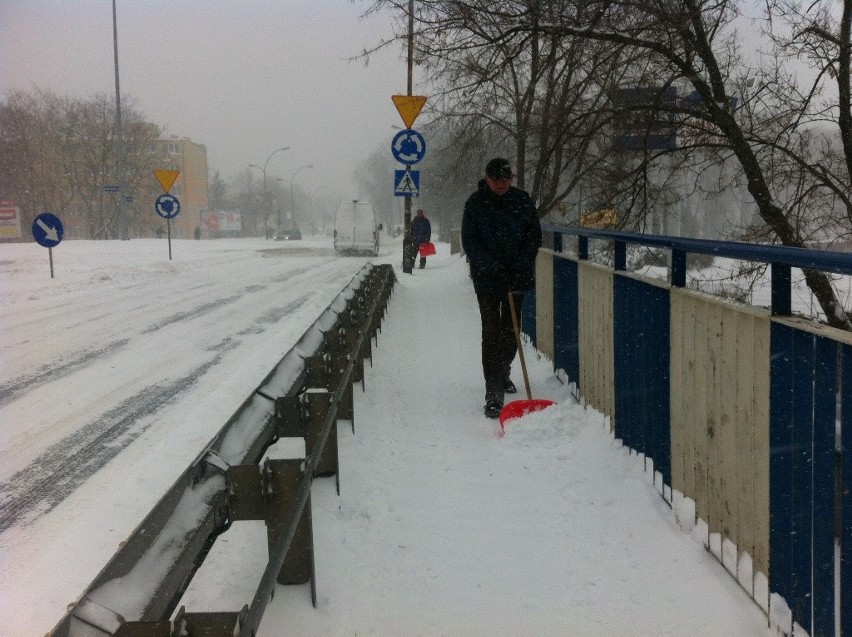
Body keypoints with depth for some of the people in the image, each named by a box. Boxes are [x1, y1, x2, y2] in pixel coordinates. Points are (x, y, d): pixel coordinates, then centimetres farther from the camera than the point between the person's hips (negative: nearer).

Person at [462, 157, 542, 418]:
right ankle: (493, 392, -9)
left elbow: (534, 237, 1)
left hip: (517, 277, 3)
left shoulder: (522, 201, -1)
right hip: (487, 279, -3)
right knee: (491, 332, -8)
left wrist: (521, 266, -11)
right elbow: (469, 241, -8)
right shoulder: (475, 203, -6)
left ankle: (502, 373, 39)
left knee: (511, 331, 14)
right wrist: (492, 267, -19)